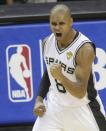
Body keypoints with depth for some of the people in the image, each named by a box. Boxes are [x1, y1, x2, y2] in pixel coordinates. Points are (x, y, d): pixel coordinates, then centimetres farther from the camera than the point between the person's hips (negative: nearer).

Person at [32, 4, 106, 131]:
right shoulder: (47, 42, -5)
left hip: (81, 107, -4)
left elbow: (80, 93, -28)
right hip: (54, 106, 4)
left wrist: (61, 77, -44)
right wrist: (39, 98, 3)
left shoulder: (85, 49, -25)